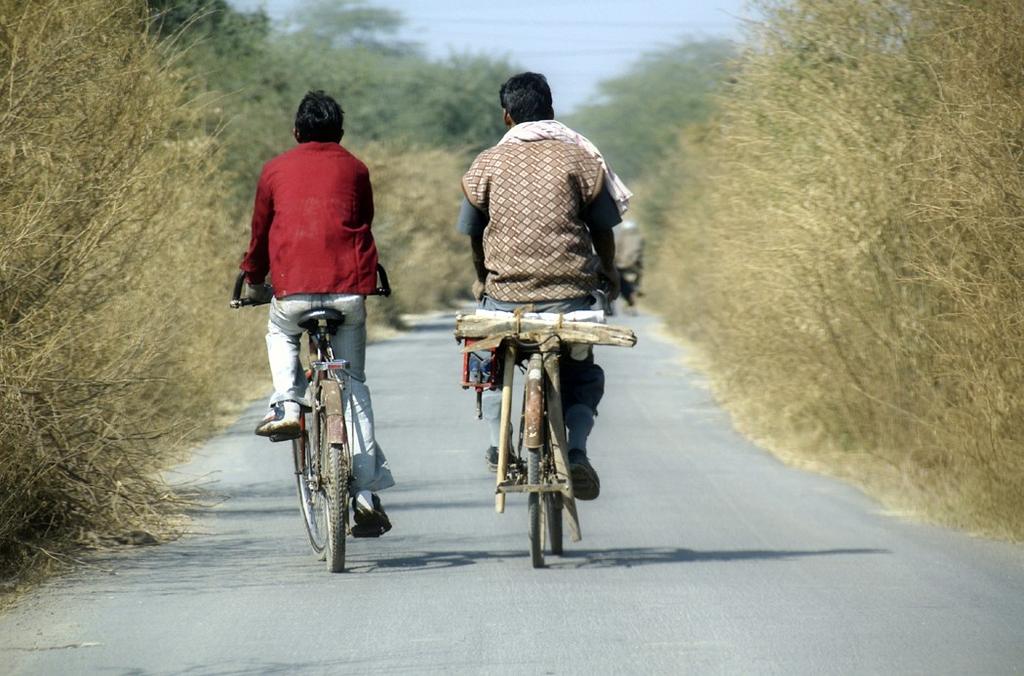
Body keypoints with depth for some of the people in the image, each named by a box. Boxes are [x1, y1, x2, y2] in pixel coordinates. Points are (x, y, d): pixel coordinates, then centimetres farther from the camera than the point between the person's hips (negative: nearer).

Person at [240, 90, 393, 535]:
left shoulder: (276, 170, 13)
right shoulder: (354, 169, 15)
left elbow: (261, 231, 21)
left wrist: (254, 281, 37)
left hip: (294, 288, -1)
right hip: (349, 289, 1)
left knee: (280, 334, 34)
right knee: (353, 384, 11)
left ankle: (287, 404, 8)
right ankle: (367, 491, 3)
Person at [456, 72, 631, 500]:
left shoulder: (486, 164, 4)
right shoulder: (581, 159, 2)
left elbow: (474, 235, 11)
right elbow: (602, 228, 7)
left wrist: (483, 279, 29)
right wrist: (609, 274, 26)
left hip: (505, 296, 0)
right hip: (570, 295, 0)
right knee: (583, 376, 18)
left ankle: (498, 447, 14)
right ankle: (576, 449, -8)